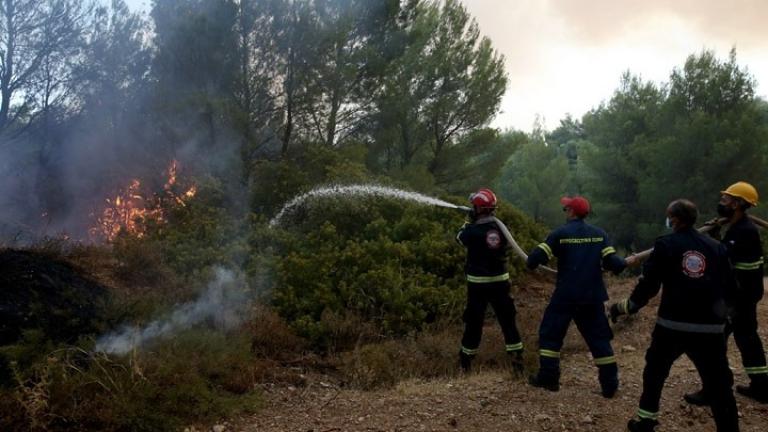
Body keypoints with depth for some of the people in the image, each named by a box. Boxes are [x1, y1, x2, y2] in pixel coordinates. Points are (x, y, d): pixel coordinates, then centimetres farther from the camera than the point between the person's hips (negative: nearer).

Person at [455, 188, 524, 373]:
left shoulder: (473, 231, -15)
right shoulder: (502, 228, -3)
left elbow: (460, 237, 5)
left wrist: (469, 222, 19)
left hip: (478, 283, -3)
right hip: (500, 281, 3)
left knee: (474, 320, 8)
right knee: (507, 319, 11)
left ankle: (466, 358, 20)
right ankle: (517, 357, 12)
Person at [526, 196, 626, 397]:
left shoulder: (560, 233, -7)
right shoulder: (599, 234, 3)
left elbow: (536, 258, -12)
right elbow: (612, 262, -3)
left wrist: (532, 262, 11)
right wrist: (626, 263, 19)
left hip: (566, 295, -3)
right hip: (593, 296, 4)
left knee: (550, 334, 10)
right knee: (599, 337, 12)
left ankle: (548, 378, 12)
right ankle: (610, 384, 12)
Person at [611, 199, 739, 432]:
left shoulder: (666, 244, -1)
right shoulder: (716, 247, 6)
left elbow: (648, 285, -5)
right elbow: (728, 287, 11)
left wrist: (625, 307, 6)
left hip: (672, 325, -1)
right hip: (710, 328, 1)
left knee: (654, 372, 20)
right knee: (719, 384, 7)